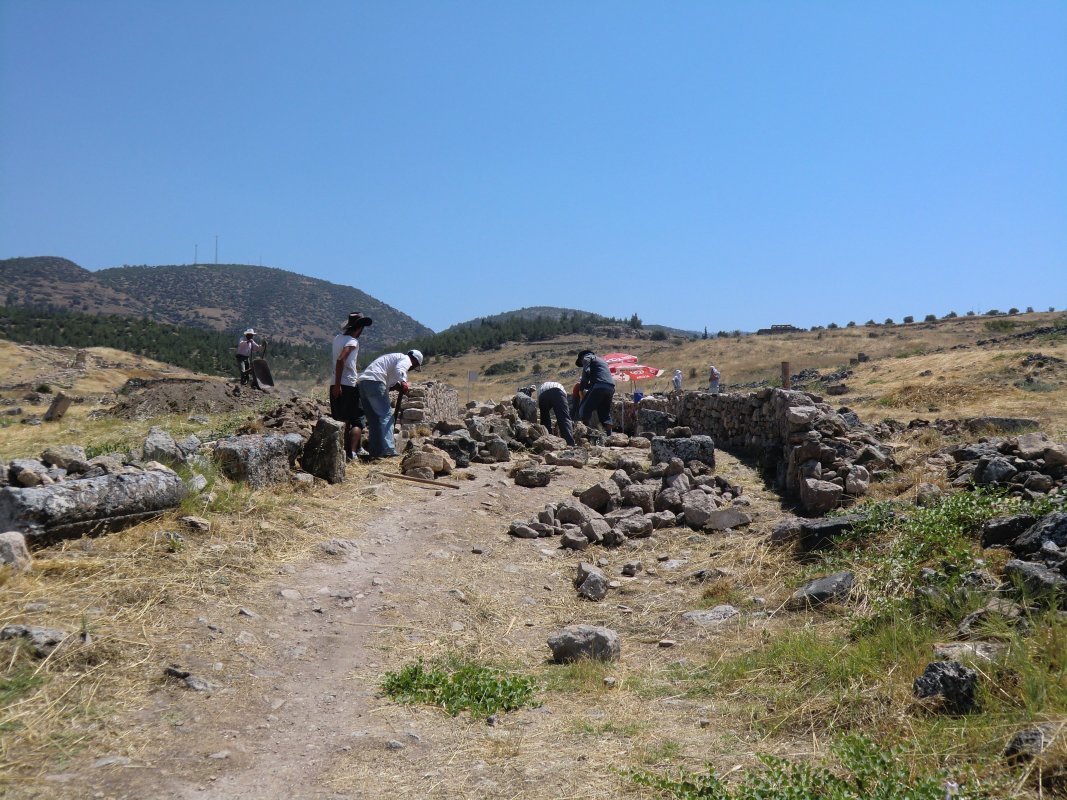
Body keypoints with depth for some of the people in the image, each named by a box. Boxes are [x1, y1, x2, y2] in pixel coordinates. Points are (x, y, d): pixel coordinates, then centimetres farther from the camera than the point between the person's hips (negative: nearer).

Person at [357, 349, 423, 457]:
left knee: (373, 419, 9)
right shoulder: (406, 359, 7)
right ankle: (387, 450, -22)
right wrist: (403, 381, -30)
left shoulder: (394, 357, 36)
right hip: (375, 382, -9)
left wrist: (397, 384, 13)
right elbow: (398, 369, -17)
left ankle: (375, 452, 4)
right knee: (386, 415, -12)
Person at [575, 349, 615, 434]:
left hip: (599, 386, -8)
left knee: (585, 408, -3)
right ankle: (608, 433, 8)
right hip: (611, 387, 8)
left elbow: (586, 372, -5)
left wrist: (582, 386, 5)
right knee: (605, 412, 15)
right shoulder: (601, 360, 37)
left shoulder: (587, 357, 13)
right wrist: (586, 386, 30)